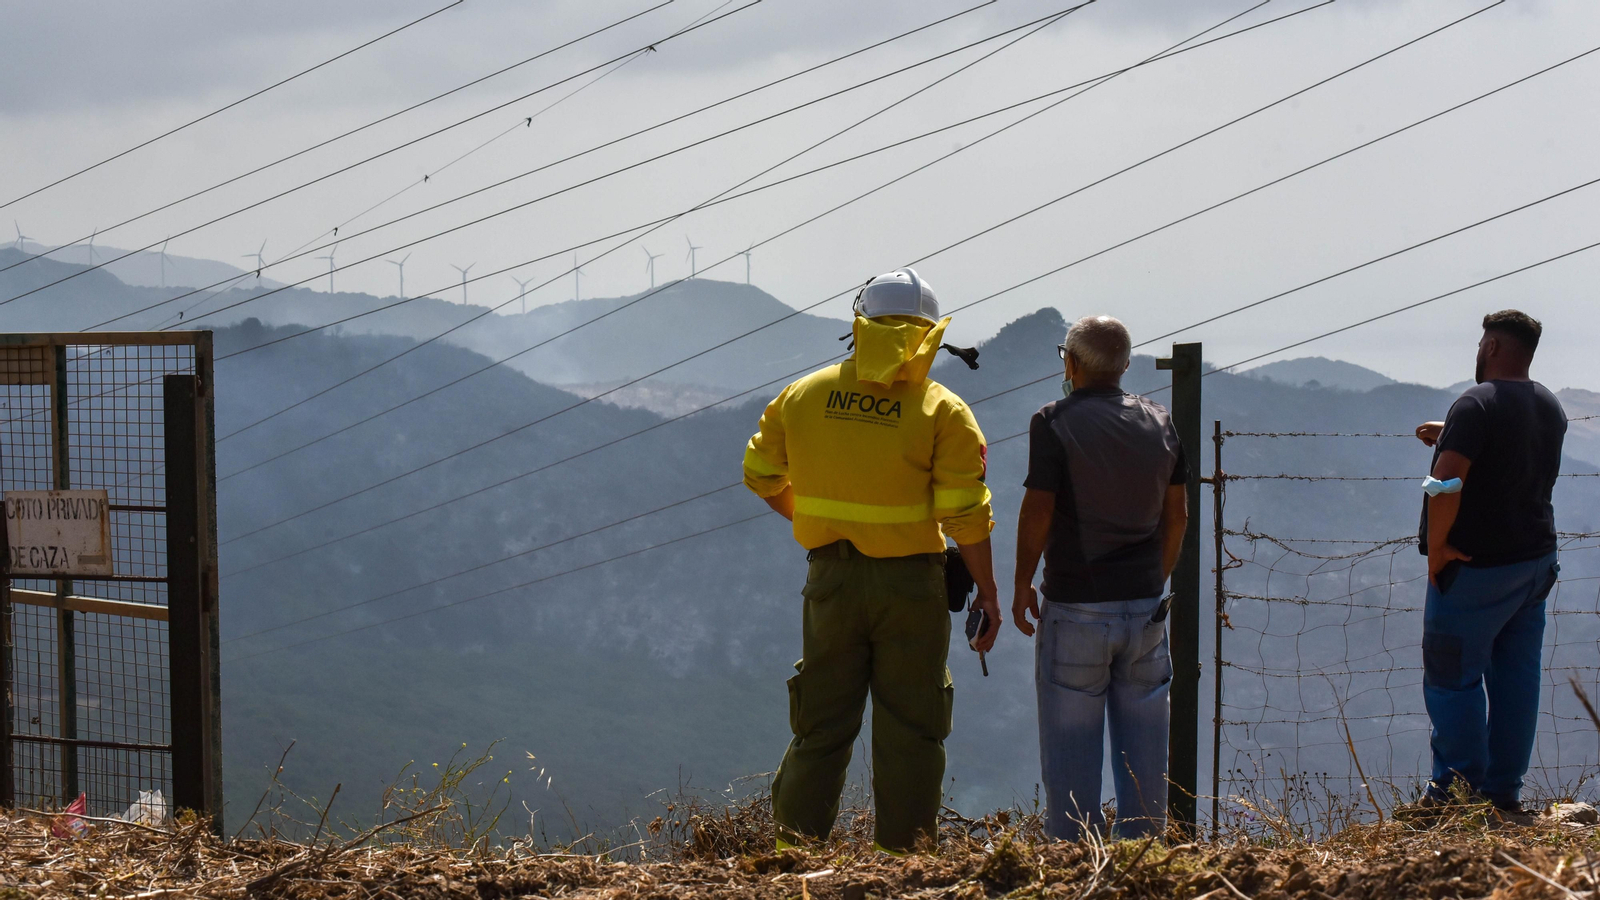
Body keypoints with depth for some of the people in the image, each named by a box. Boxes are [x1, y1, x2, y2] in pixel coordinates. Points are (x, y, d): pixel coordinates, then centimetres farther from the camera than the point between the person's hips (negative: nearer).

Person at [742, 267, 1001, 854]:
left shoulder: (804, 397, 1)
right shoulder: (943, 413, -9)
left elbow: (761, 475, 11)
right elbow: (966, 515, -12)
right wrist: (986, 591, -3)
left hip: (831, 578, 3)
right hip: (911, 584, -3)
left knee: (822, 723, 11)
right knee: (909, 728, 6)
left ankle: (796, 845, 11)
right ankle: (904, 857, 6)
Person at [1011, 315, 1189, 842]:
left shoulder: (1055, 424, -9)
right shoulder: (1158, 423, 6)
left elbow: (1037, 512, -12)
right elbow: (1177, 514, 11)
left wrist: (1022, 586, 0)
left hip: (1076, 608, -4)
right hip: (1145, 608, 5)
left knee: (1071, 748, 1)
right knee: (1143, 750, 9)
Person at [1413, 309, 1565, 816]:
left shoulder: (1477, 406, -17)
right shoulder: (1551, 409, 9)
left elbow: (1447, 483, -26)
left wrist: (1436, 547, -17)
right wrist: (1451, 436, 31)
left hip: (1476, 567, -8)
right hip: (1535, 560, 8)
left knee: (1453, 678, 0)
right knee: (1517, 678, 9)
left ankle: (1459, 788, 1)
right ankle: (1505, 793, 12)